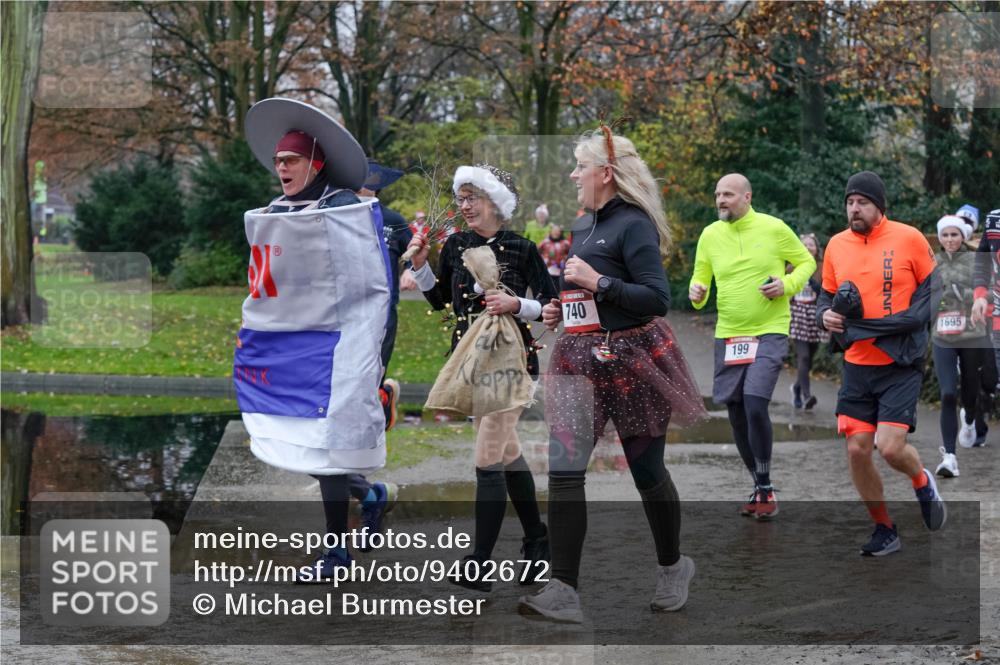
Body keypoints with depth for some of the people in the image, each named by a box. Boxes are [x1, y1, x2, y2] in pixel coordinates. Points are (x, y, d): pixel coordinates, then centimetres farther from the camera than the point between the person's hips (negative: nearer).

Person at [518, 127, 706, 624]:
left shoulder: (633, 226, -12)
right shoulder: (583, 229, 14)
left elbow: (657, 299, -20)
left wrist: (597, 282, -22)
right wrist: (558, 310, 10)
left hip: (633, 359, -7)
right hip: (581, 360, 7)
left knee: (647, 469, 8)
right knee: (563, 469, -8)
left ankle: (672, 566, 32)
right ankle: (562, 591, -10)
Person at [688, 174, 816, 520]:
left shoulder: (773, 228, -5)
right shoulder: (710, 235, 5)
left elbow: (806, 262, 6)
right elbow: (701, 278, 14)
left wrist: (787, 285, -12)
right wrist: (696, 292, -9)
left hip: (769, 332, -4)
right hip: (728, 335, 4)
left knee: (755, 405, -18)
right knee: (736, 414, 6)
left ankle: (765, 488, -3)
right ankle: (760, 487, 23)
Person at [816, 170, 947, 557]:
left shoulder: (909, 238, -7)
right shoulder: (836, 245, 6)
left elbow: (933, 291, -2)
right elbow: (827, 296, 19)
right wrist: (826, 315, -6)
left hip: (900, 365, -4)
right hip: (857, 365, 4)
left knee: (891, 447, -13)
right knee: (857, 449, 0)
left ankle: (922, 482, 23)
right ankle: (884, 530, 19)